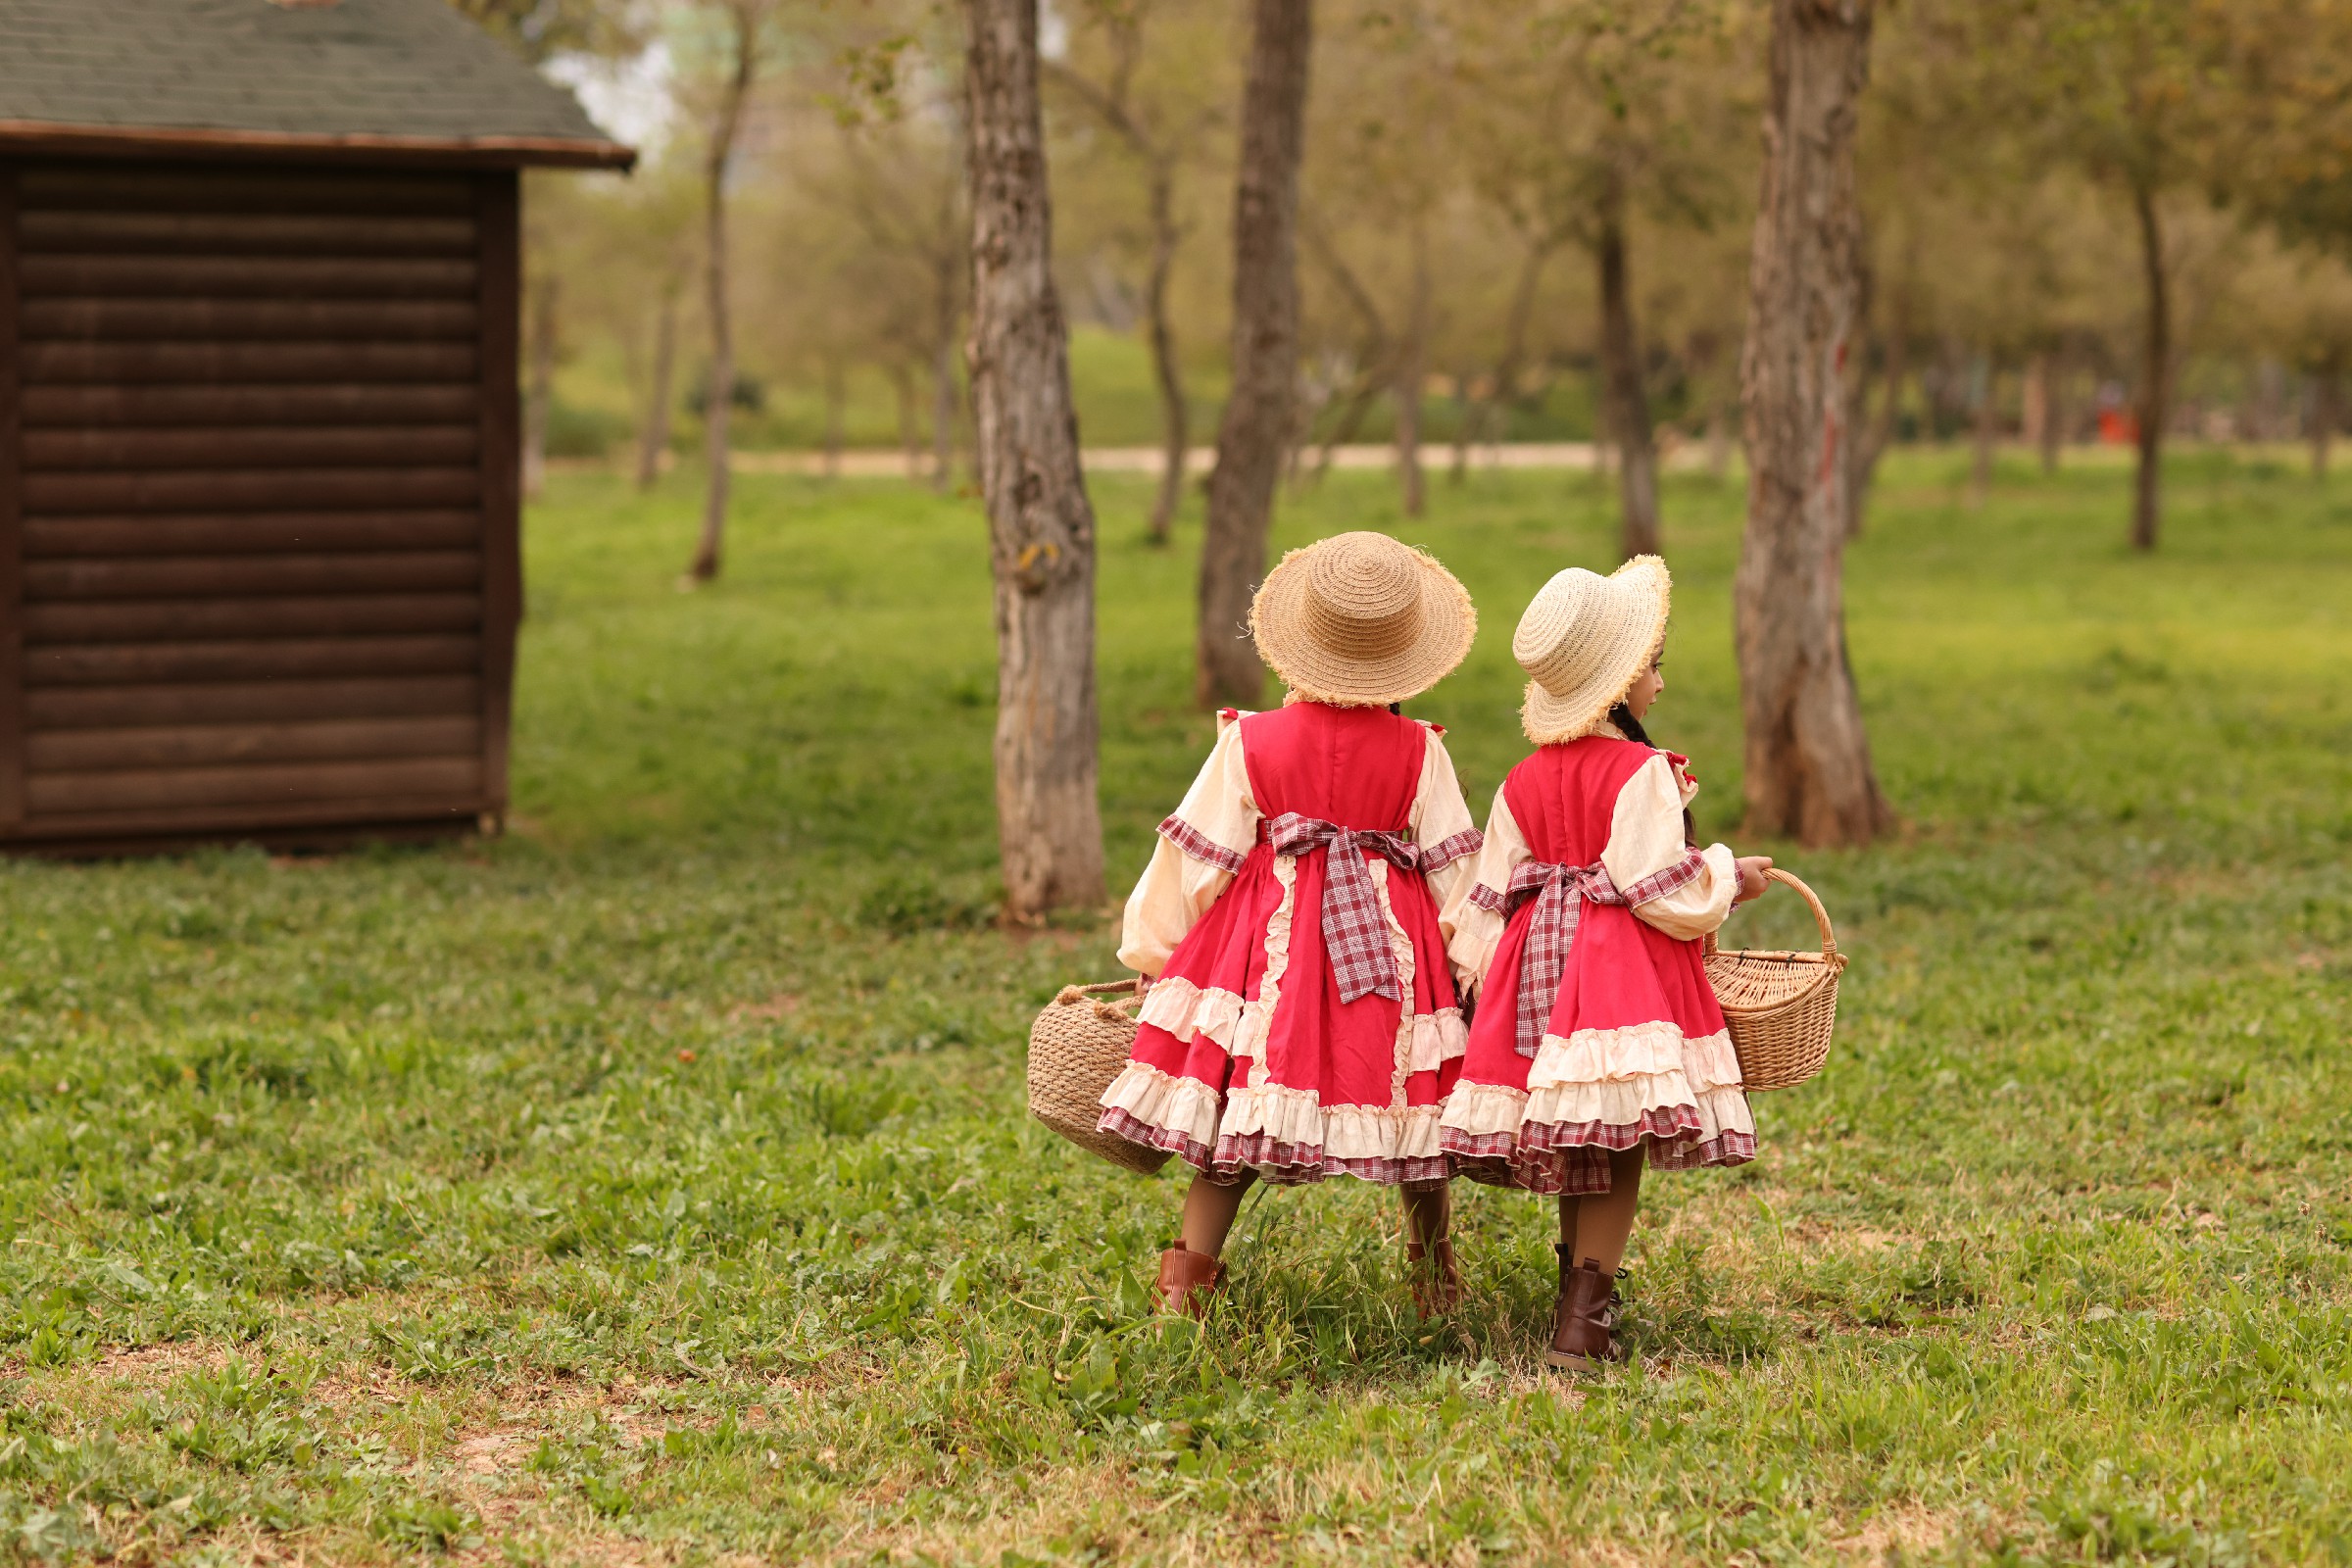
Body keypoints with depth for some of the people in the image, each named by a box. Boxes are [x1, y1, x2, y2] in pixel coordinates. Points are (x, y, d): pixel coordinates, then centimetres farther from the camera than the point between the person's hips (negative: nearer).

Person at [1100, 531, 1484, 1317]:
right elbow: (1454, 872, 1)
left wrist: (1151, 951, 13)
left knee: (1235, 1130, 1)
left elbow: (1197, 859, 0)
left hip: (1270, 947, -1)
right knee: (1407, 1104, 15)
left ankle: (1183, 1295, -3)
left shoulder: (1251, 743, -5)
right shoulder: (1419, 752, -2)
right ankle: (1437, 1288, 28)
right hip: (1390, 945, 1)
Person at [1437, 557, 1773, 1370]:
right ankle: (1582, 1324, -14)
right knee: (1618, 1149, -7)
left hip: (1540, 964, 7)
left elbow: (1491, 897, 12)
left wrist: (1473, 974, 21)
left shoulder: (1525, 781, 10)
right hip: (1626, 968, -7)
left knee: (1575, 1146, 16)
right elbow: (1661, 894, -13)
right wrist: (1728, 878, 4)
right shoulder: (1642, 773, -11)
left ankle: (1579, 1300, 25)